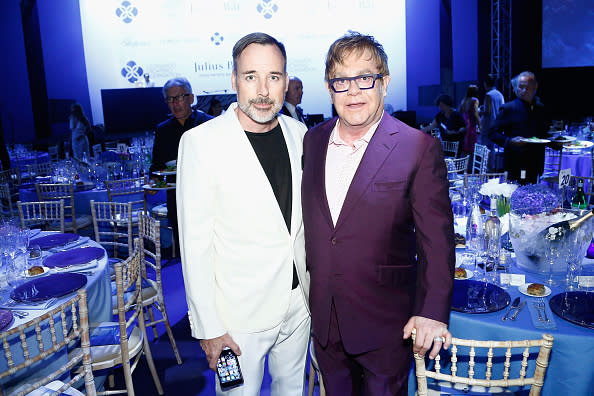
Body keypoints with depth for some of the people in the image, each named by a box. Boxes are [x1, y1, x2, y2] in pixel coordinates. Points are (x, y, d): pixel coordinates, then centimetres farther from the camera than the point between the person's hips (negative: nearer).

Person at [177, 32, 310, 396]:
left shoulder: (299, 134, 0)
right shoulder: (201, 142, -16)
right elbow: (195, 243, -14)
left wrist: (316, 287, 11)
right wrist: (208, 328, -13)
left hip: (299, 301, 5)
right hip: (241, 312, -4)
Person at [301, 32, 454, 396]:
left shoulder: (419, 148, -13)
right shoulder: (313, 140, 2)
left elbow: (437, 238, -12)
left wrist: (432, 312, -18)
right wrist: (309, 288, 11)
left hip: (385, 324, -4)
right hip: (324, 320, 4)